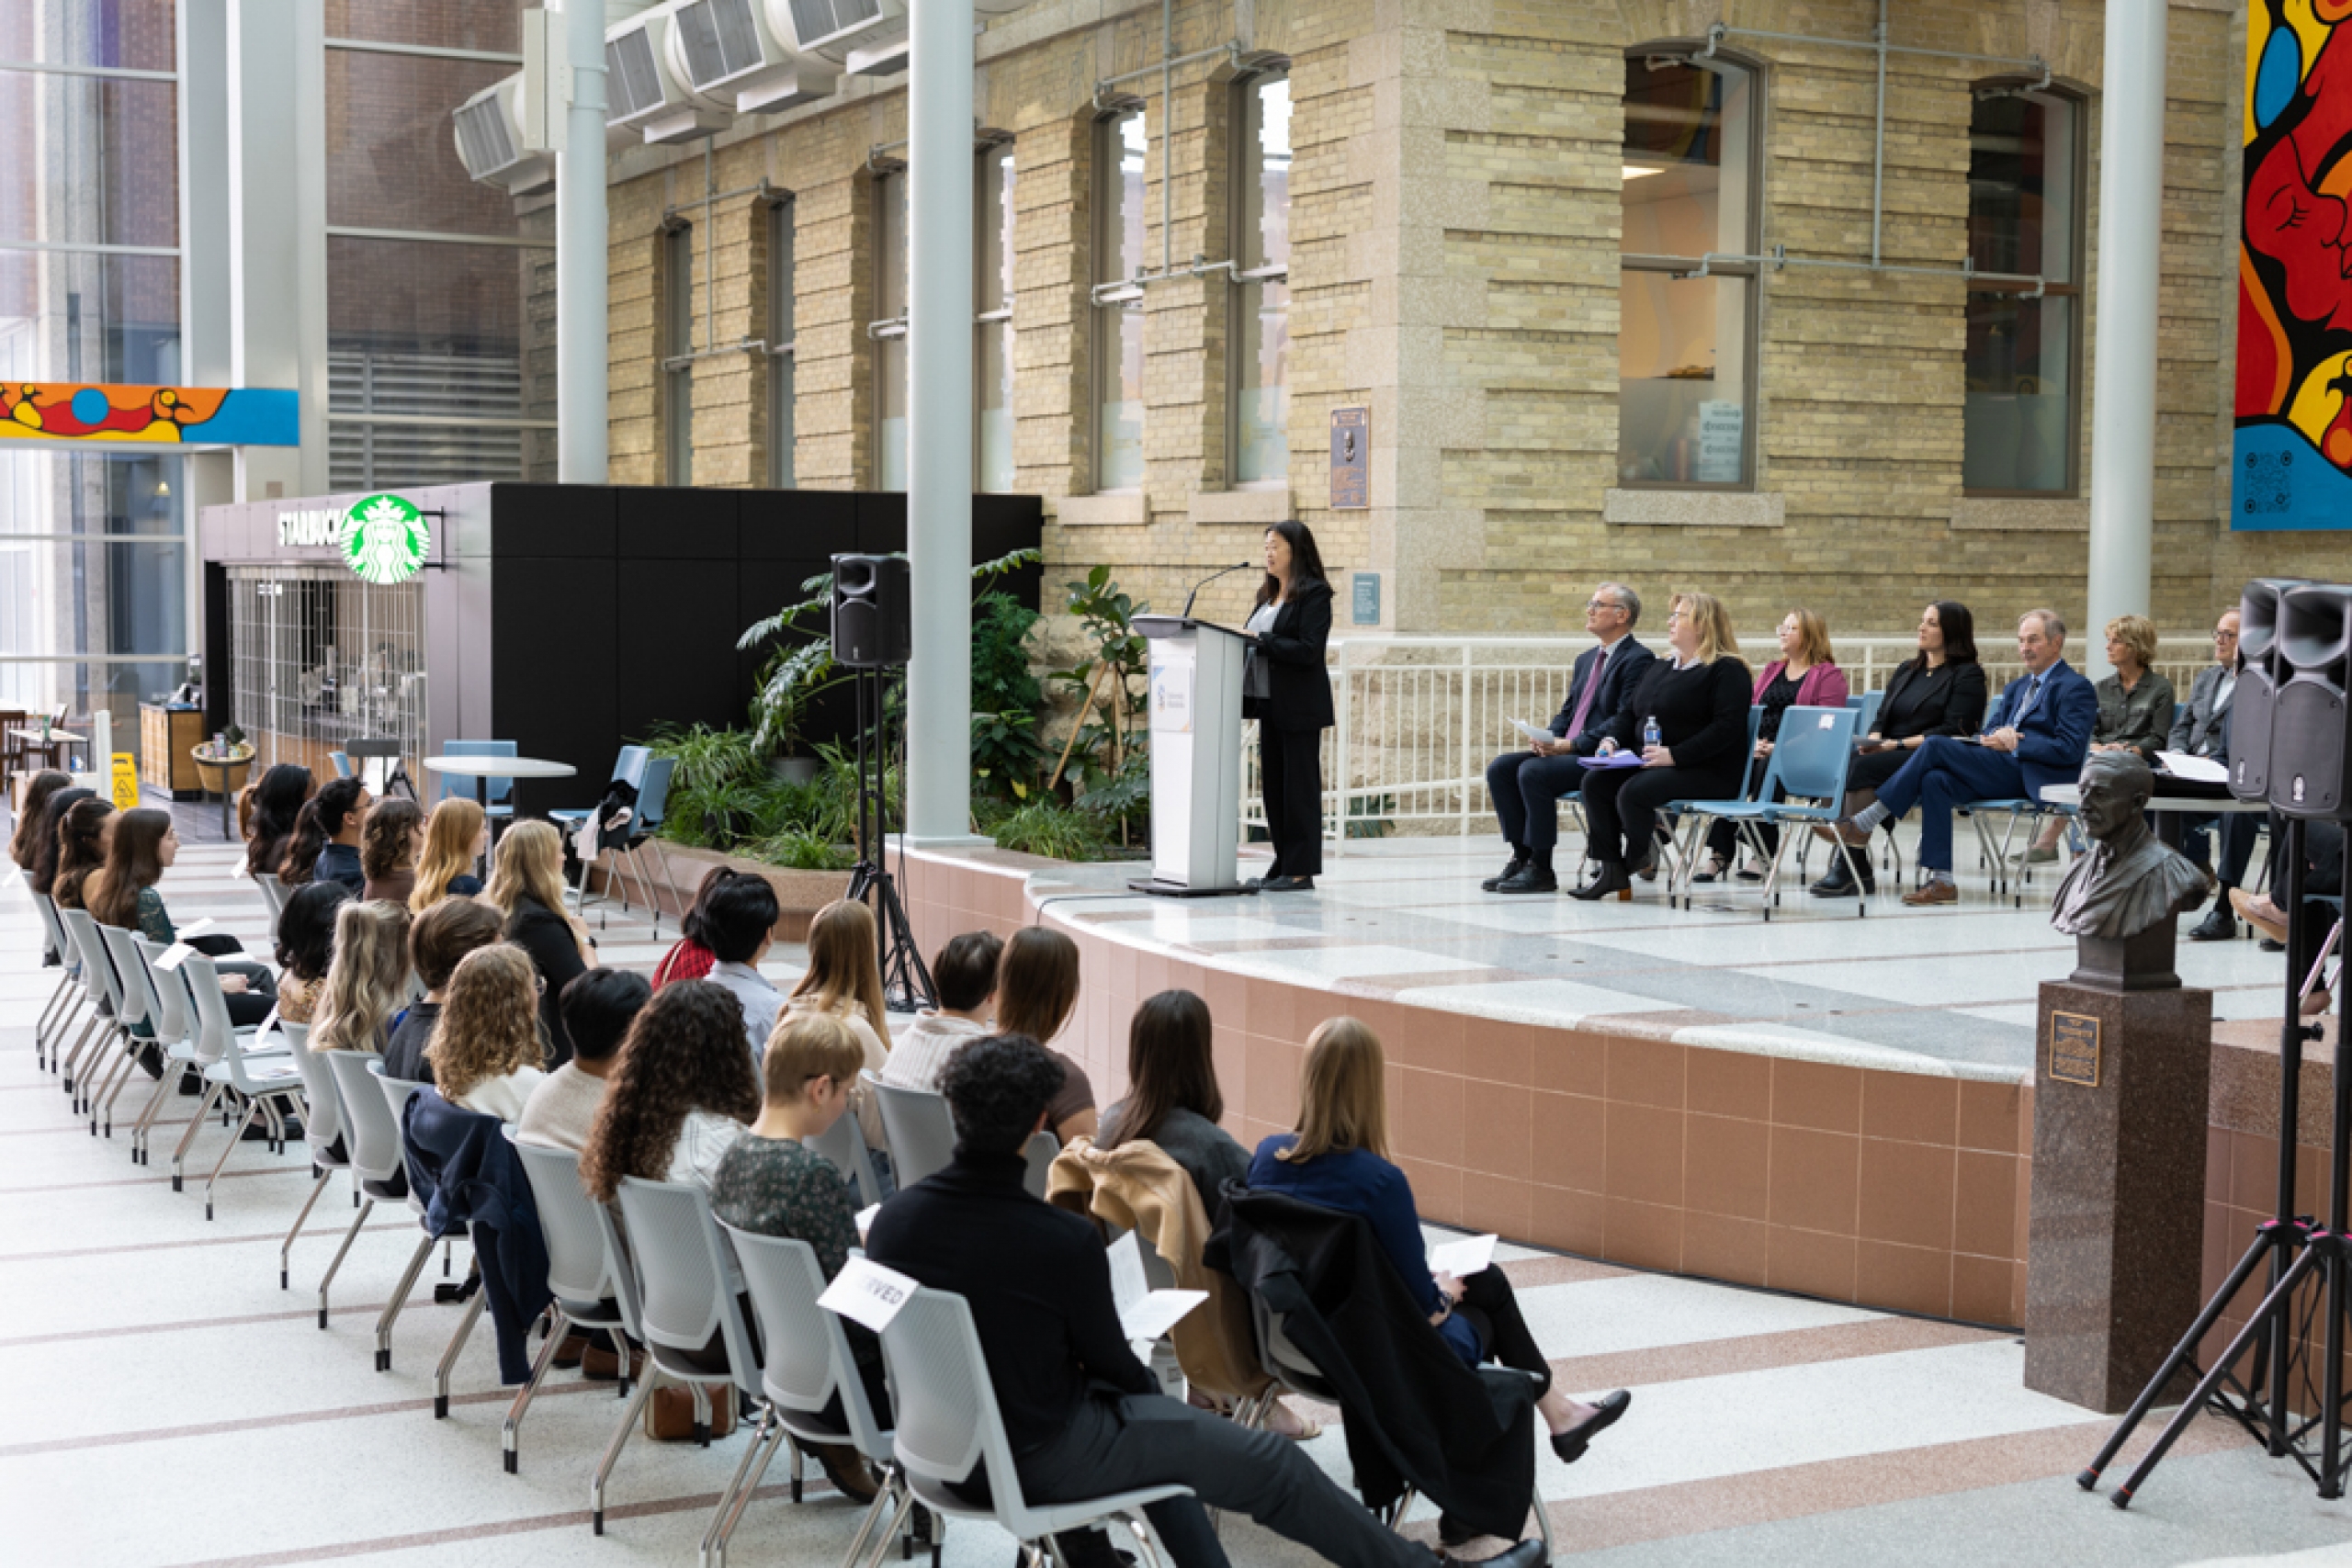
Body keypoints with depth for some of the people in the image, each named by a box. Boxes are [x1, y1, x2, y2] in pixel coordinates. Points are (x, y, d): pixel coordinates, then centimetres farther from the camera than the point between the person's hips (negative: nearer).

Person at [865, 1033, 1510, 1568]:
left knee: (1149, 1423, 32)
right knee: (1271, 1464, 8)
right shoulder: (1066, 1241, -26)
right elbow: (1108, 1360, -10)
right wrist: (1153, 1391, 14)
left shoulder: (892, 1219, -10)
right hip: (1040, 1459, -7)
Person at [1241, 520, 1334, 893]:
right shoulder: (1270, 595, 18)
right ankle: (1283, 865, 15)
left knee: (1299, 785, -5)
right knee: (1273, 785, 10)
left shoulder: (1314, 594, -9)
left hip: (1299, 707, -9)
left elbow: (1308, 649, -19)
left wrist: (1259, 640, -21)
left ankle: (1301, 871, -2)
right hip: (1271, 705, 9)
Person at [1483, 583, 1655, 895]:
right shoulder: (1586, 659, 22)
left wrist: (1571, 744, -20)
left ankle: (1541, 869, -19)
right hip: (1567, 751, 9)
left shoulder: (1638, 659, -9)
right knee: (1500, 768, -8)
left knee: (1533, 772, -28)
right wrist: (1549, 739, 0)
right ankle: (1521, 856, -6)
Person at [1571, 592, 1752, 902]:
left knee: (1634, 791, -30)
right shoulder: (1659, 669, 22)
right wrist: (1612, 740, 3)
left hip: (1707, 772, -8)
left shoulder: (1727, 670, -6)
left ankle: (1637, 860, -3)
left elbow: (1726, 728, -18)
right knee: (1595, 783, -15)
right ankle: (1610, 869, -16)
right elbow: (1630, 714, 26)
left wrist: (1674, 755, -24)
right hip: (1648, 763, 8)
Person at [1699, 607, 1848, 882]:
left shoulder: (1829, 675, 4)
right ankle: (1720, 854, -33)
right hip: (1758, 751, 5)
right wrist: (1752, 741, -4)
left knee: (1768, 767, -37)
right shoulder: (1772, 670, 26)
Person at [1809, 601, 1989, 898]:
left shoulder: (1967, 675, 1)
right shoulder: (1906, 670, 25)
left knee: (1863, 767, -32)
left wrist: (1898, 744, -17)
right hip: (1889, 753, 7)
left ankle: (1850, 867, -33)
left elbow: (1953, 731, -10)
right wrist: (1872, 740, -3)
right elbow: (1882, 717, 21)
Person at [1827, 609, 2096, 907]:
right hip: (2003, 771, 8)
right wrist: (1995, 737, -4)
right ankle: (1941, 881, -24)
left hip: (2031, 776, -8)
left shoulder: (2076, 688, 0)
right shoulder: (2017, 687, 28)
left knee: (1936, 745, -19)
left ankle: (1864, 823, -16)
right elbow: (1989, 731, 21)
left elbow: (2069, 749, -12)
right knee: (1935, 780, -21)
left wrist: (2014, 744, -14)